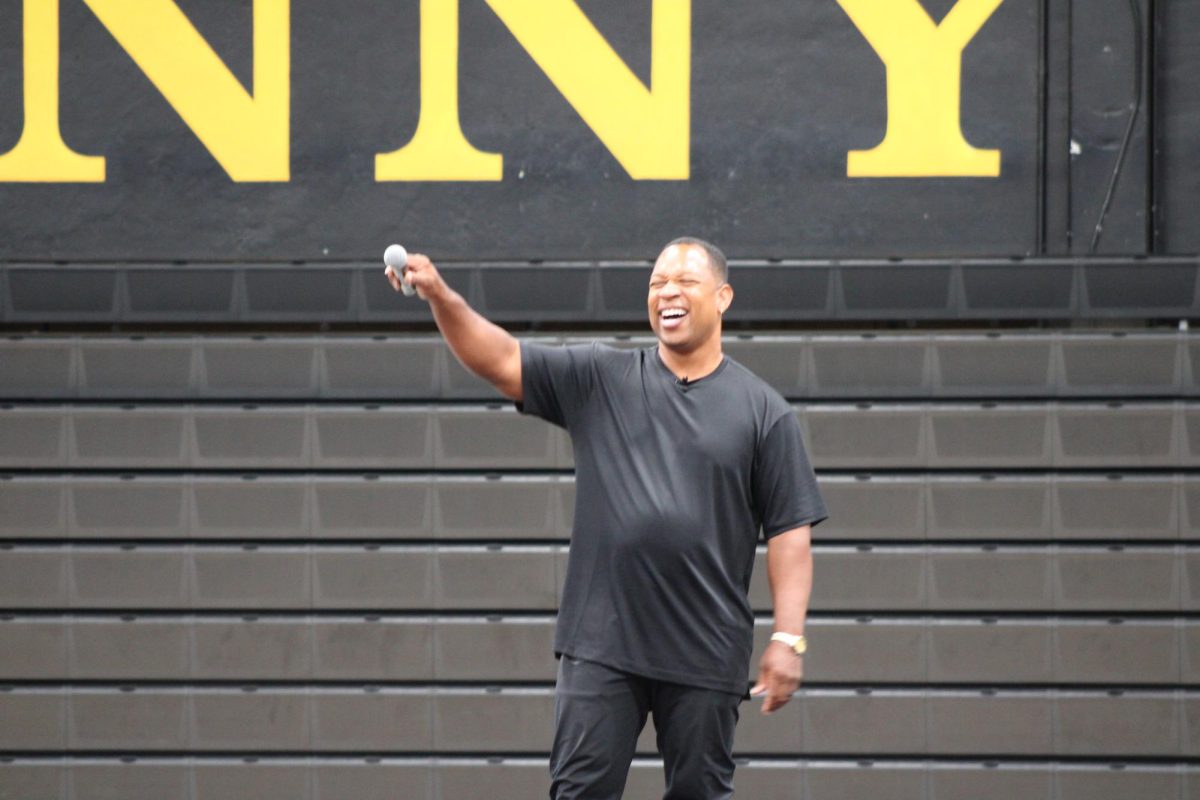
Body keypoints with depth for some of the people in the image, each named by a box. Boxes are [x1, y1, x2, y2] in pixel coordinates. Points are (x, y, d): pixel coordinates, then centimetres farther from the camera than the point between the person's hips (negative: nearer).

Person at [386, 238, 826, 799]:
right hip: (601, 643, 1)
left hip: (705, 655, -1)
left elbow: (789, 532, 2)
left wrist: (787, 638, -7)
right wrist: (441, 297, -16)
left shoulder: (763, 410, 5)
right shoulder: (599, 380, 9)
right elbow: (499, 360, 1)